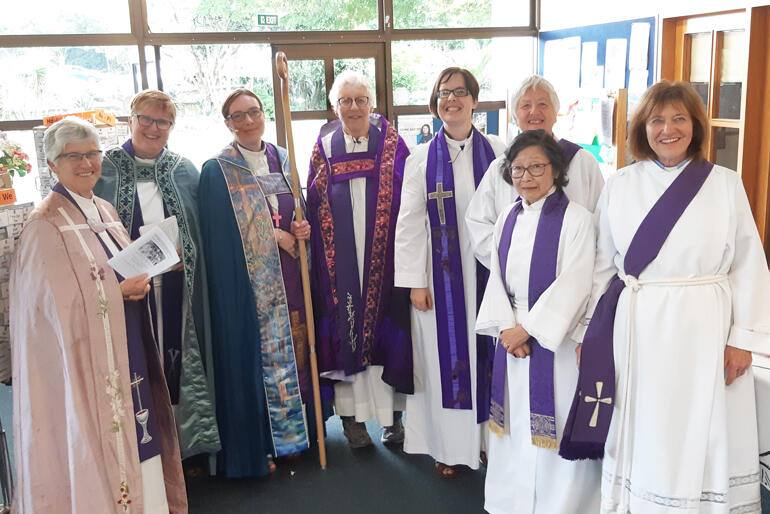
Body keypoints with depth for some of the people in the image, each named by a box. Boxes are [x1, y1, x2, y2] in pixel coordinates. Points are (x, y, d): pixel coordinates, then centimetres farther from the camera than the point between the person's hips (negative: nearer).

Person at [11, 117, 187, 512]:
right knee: (96, 432, 0)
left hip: (127, 347, 7)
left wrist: (139, 281, -2)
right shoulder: (45, 224, -11)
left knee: (134, 432, 11)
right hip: (84, 354, -7)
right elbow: (56, 298, -16)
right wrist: (118, 291, -18)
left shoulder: (105, 212, 11)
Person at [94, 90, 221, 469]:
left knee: (176, 361, 7)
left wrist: (181, 252, -8)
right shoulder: (104, 170, 3)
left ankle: (183, 444, 22)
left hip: (176, 290, 2)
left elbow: (202, 231, 11)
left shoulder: (185, 171, 9)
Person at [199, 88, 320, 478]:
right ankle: (257, 445, 12)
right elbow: (219, 234, -10)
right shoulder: (217, 171, -3)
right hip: (246, 284, -5)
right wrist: (275, 236, -10)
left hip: (289, 279, 5)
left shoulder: (284, 161, 12)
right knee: (253, 357, -1)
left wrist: (303, 230, -5)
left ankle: (292, 431, 25)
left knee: (293, 351, 10)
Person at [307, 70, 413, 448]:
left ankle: (392, 416, 17)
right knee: (344, 329, 4)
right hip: (339, 260, 1)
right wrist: (320, 259, -5)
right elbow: (313, 208, 7)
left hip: (383, 257, -1)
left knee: (386, 329, 4)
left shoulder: (391, 144, 3)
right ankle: (351, 416, 15)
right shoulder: (324, 148, 7)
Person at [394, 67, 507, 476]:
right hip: (441, 277, 0)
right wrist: (415, 282, -5)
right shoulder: (421, 160, 2)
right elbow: (409, 224, 0)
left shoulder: (498, 153, 2)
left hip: (489, 273, 0)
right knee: (445, 355, 6)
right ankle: (448, 446, 20)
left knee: (485, 353, 7)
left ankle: (486, 439, 24)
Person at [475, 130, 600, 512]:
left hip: (557, 336, -5)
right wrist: (506, 327, -7)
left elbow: (573, 286, -15)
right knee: (516, 424, 13)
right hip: (512, 337, 6)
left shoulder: (576, 219, -10)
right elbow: (497, 278, 7)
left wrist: (528, 329, -15)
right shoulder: (507, 219, 9)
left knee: (554, 422, 0)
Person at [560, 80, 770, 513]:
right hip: (636, 330, 2)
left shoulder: (726, 184, 0)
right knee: (638, 439, 10)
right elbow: (602, 265, 9)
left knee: (699, 441, 5)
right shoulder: (620, 185, 5)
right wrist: (590, 332, 8)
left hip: (703, 331, -1)